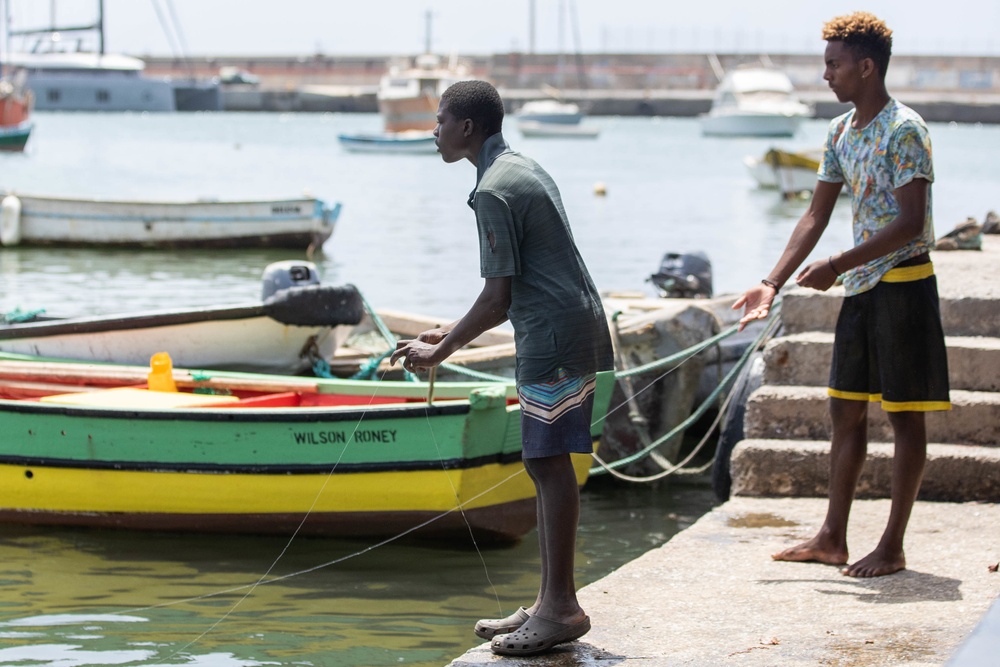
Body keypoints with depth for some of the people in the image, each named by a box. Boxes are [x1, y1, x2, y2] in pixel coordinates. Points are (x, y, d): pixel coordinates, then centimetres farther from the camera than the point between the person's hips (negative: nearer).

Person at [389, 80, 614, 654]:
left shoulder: (494, 192, -15)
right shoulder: (524, 170, 17)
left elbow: (498, 299, -16)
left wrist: (440, 353, -5)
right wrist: (452, 332, 22)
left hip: (554, 337, -10)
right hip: (573, 328, 10)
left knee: (549, 462, -7)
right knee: (545, 464, 11)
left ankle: (561, 607, -5)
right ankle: (551, 605, 15)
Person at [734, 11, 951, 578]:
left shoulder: (904, 130, -16)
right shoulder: (841, 132, 10)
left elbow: (911, 223, -21)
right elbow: (817, 217, 12)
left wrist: (837, 266, -23)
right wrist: (773, 284, 4)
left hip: (903, 284, -9)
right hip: (860, 289, 9)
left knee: (906, 416, -1)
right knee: (846, 411, 11)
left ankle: (894, 547, 4)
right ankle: (833, 538, 18)